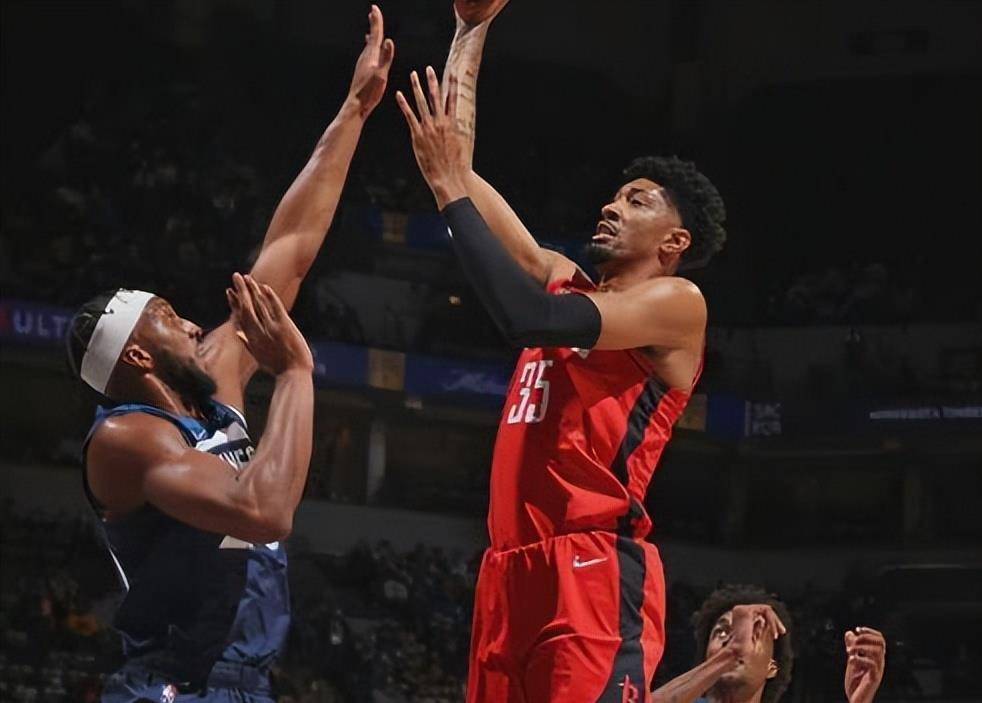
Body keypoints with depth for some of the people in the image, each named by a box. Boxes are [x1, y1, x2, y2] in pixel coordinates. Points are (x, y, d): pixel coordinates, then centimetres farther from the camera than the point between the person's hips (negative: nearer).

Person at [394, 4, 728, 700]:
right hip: (512, 569, 8)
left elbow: (530, 318, -15)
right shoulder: (564, 281, 23)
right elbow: (456, 162, 24)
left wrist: (452, 189, -9)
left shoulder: (677, 303, 1)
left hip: (595, 572, -8)